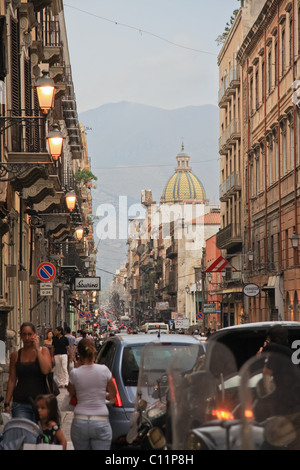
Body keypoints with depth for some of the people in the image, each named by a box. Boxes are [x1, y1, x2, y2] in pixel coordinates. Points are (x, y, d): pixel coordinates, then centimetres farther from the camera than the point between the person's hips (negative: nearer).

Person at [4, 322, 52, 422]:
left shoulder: (43, 350, 4)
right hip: (21, 403, 0)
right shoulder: (15, 355, 8)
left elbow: (46, 370, -13)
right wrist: (7, 403, 5)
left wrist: (37, 349, -9)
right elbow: (11, 381, 10)